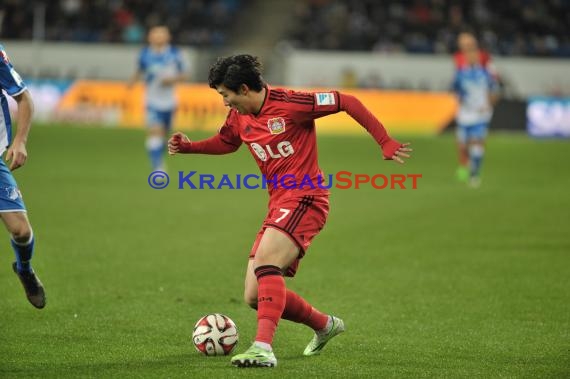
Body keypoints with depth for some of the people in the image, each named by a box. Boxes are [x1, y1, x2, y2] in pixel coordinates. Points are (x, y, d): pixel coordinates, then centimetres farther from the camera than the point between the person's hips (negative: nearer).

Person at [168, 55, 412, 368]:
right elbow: (225, 142, 32)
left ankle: (264, 347, -41)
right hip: (278, 204, 9)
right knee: (255, 297, 6)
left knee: (266, 261, -33)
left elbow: (347, 103, -11)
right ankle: (324, 325, 28)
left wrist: (385, 143, -13)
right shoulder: (238, 118, 10)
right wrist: (189, 147, 14)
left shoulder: (289, 103, -13)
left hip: (304, 198, -9)